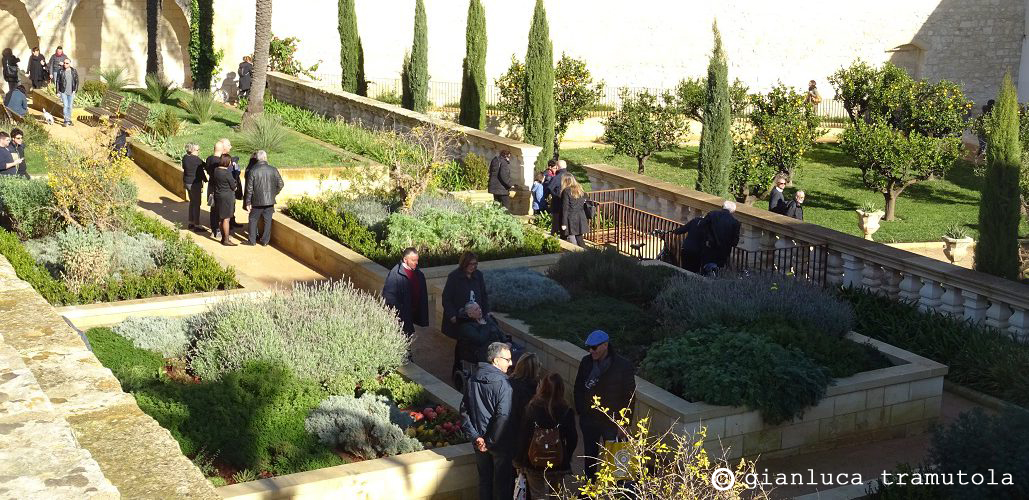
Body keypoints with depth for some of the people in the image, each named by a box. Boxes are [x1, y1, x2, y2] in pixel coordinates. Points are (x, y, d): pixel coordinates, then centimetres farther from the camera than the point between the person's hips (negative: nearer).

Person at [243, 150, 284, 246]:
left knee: (253, 220, 13)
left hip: (257, 201, -1)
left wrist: (248, 202, -1)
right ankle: (265, 241, 13)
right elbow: (280, 184, -2)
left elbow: (249, 188, -7)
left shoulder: (252, 171, -10)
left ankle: (252, 240, 16)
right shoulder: (273, 170, -6)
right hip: (270, 201, 1)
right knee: (268, 221, 10)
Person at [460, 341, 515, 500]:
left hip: (480, 442, 6)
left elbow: (464, 410, 0)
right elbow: (503, 416, -27)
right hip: (500, 444, -6)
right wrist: (490, 442, -18)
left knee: (484, 480, 19)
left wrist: (475, 436, -4)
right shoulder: (503, 383, -21)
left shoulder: (473, 379, -1)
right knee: (503, 482, 10)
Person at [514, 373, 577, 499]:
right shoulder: (567, 412, -11)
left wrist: (518, 461, 3)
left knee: (538, 496, 9)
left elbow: (522, 436, -8)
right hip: (558, 464, 1)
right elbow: (572, 439, -4)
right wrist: (566, 459, 13)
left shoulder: (531, 408, -12)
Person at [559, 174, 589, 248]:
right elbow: (584, 206, 12)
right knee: (580, 240, 12)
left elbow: (565, 208, -12)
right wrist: (587, 220, 18)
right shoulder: (581, 191, 10)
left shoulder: (566, 191, -9)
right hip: (581, 219, 6)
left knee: (572, 242, -2)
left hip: (571, 220, -6)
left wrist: (563, 223, -12)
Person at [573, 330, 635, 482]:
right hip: (588, 419, 4)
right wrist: (580, 409, 5)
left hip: (611, 421, -4)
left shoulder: (623, 366, -11)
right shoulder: (586, 362, 1)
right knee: (589, 455, 14)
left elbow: (629, 394, -5)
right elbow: (578, 388, 13)